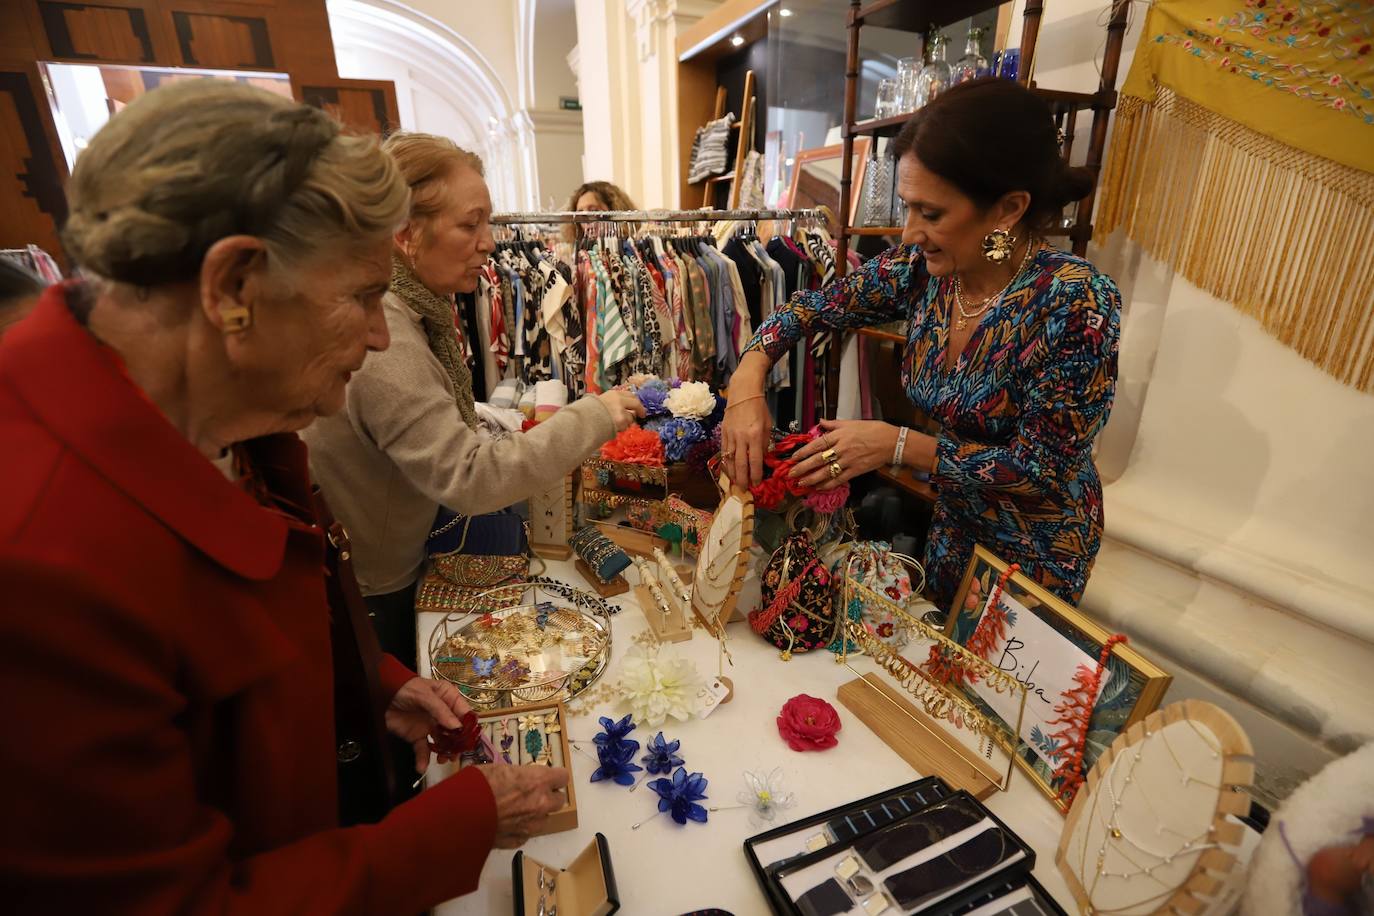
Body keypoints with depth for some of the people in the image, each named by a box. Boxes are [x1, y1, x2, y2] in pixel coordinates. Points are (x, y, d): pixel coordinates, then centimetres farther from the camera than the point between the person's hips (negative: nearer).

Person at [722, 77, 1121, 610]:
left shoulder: (1076, 304, -31)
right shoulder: (922, 267, -16)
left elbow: (1041, 470, -26)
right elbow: (810, 308, -7)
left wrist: (895, 444, -32)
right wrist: (748, 383, -23)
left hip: (1034, 550, -5)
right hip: (951, 521, 5)